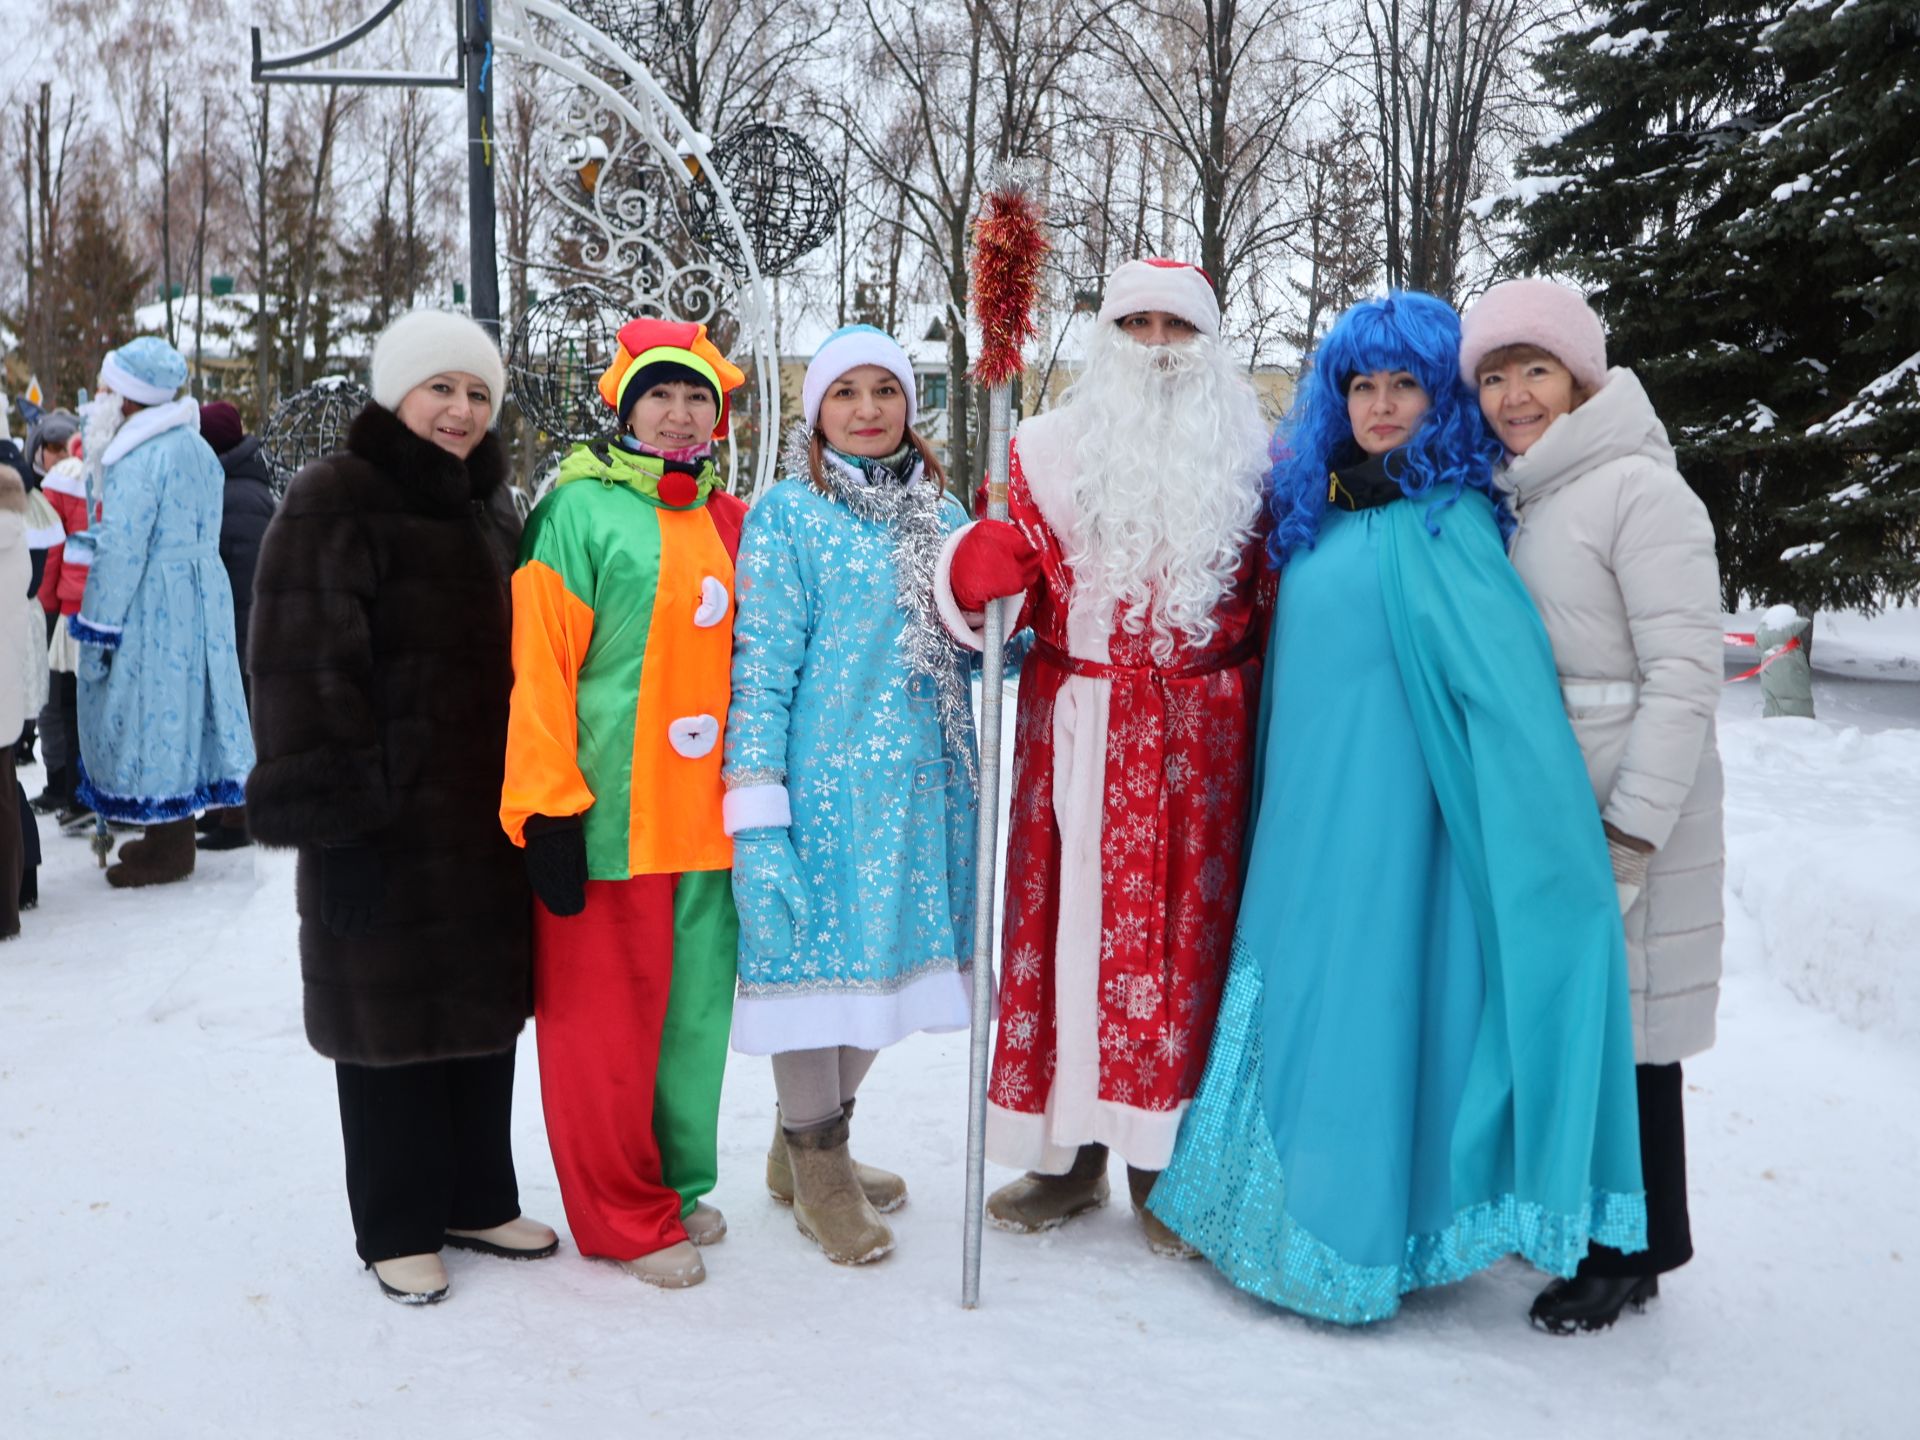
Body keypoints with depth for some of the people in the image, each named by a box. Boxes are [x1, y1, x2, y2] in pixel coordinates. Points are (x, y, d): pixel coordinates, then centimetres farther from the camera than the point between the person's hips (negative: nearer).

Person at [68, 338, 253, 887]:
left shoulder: (139, 456, -18)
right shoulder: (195, 446, 11)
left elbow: (122, 548, -20)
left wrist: (96, 629, -14)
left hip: (150, 609, -9)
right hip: (197, 600, 9)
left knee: (149, 706, -1)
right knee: (178, 706, 14)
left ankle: (167, 850, 6)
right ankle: (173, 834, 24)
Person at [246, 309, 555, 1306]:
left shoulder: (488, 507, 15)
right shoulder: (336, 504, -9)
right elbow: (302, 668, -17)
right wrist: (332, 807, -21)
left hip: (486, 814, 7)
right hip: (388, 825, -7)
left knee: (484, 1004, 14)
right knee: (394, 1013, 3)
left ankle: (479, 1200, 29)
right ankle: (398, 1228, 19)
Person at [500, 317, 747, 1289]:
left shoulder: (726, 523, 13)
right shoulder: (582, 508, -6)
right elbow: (540, 662, -10)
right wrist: (547, 806, -14)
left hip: (705, 814, 6)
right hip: (609, 813, -6)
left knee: (693, 1003, 13)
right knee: (607, 1014, 4)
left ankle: (679, 1182, 30)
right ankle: (624, 1216, 18)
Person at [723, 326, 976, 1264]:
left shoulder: (940, 513, 13)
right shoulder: (788, 515, -3)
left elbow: (968, 650, 17)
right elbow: (761, 667, -9)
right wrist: (755, 818, -16)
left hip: (923, 788, 6)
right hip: (825, 785, -5)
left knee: (882, 963, 13)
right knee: (815, 959, 1)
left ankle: (810, 1142, 33)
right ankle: (818, 1172, 20)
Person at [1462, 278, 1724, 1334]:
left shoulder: (1638, 491, -13)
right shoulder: (1519, 502, 11)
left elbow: (1686, 673, -18)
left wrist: (1633, 833, -20)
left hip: (1627, 809, -7)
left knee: (1624, 1021, 1)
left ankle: (1632, 1250, 17)